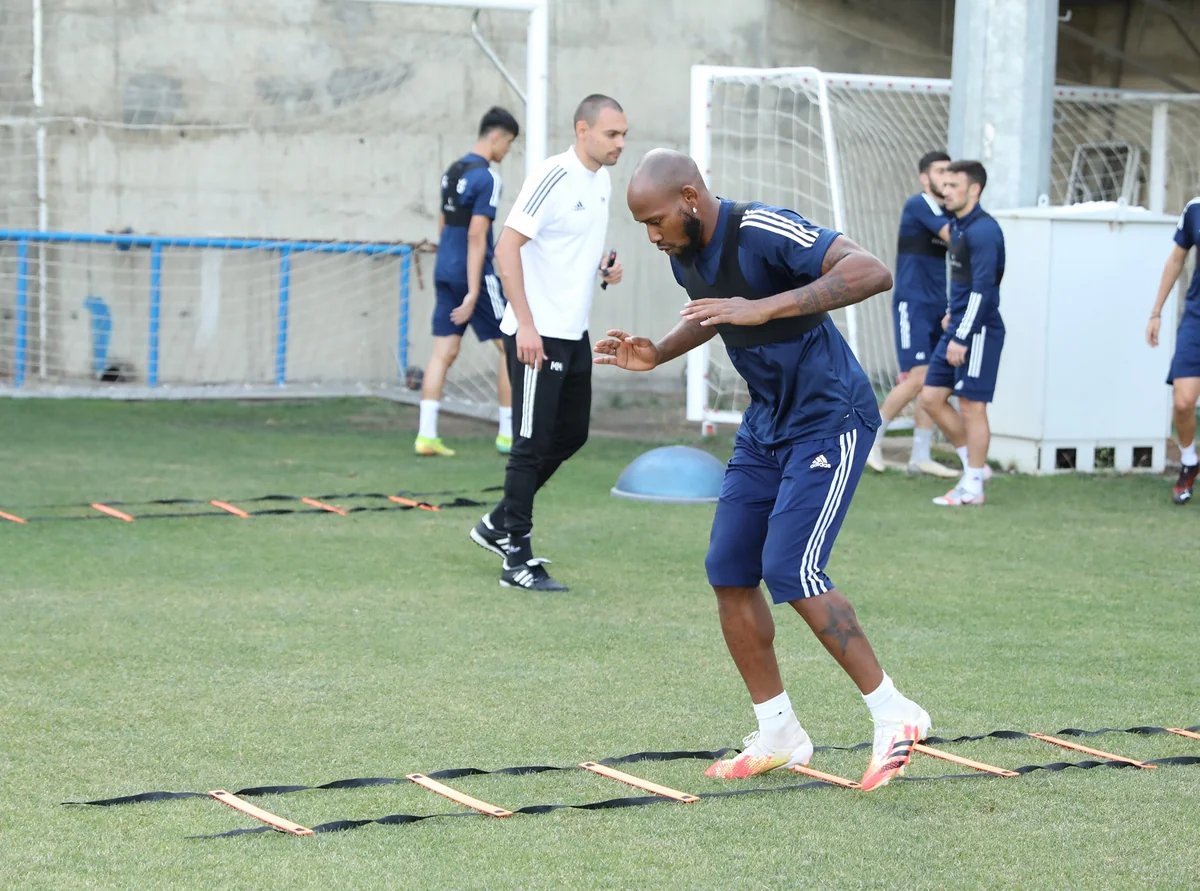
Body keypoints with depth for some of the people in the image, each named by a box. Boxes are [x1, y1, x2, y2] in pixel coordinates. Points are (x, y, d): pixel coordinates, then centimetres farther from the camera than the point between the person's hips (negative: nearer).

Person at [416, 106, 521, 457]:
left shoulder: (452, 172, 12)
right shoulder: (486, 178, -14)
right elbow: (476, 236, -19)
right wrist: (473, 293, -20)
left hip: (445, 271, 8)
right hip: (474, 273, -8)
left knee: (443, 352, 5)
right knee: (510, 347, 4)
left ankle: (426, 434, -2)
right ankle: (508, 434, 7)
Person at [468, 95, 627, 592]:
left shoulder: (602, 181, 11)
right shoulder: (553, 177, -16)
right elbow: (508, 247, -19)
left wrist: (604, 266, 4)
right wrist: (525, 324, -23)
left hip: (574, 333, 9)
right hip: (536, 334, -9)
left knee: (571, 434, 15)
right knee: (533, 443, -4)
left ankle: (498, 525, 28)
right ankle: (517, 559, 3)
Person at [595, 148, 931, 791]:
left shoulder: (764, 232, -24)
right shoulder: (686, 255, 3)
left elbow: (871, 273, -36)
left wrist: (764, 307, -41)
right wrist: (656, 354, 9)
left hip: (830, 418, -9)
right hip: (767, 422, 9)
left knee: (788, 570, -17)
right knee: (729, 570, 3)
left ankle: (894, 715, -4)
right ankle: (778, 737, 14)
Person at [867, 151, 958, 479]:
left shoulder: (946, 212, 14)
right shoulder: (918, 205, -10)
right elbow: (953, 237, -21)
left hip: (938, 307, 8)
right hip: (913, 303, -8)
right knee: (916, 380, -13)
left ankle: (921, 456, 10)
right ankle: (872, 436, 4)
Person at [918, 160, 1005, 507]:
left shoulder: (982, 230, -16)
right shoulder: (957, 225, 12)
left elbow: (982, 289, -21)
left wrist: (962, 337, -21)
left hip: (978, 331, -9)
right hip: (957, 328, 9)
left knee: (972, 405, -2)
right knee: (931, 398, 9)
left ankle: (972, 486, 6)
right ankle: (974, 464, 20)